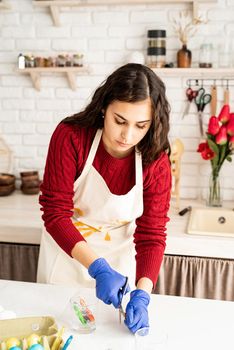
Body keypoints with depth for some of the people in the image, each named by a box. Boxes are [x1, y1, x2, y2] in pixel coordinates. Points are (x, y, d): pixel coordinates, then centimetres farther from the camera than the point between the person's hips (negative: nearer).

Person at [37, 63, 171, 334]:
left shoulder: (156, 163, -21)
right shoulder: (70, 136, -26)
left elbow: (152, 235, -17)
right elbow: (55, 213, -25)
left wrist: (142, 294, -32)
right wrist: (97, 268, -36)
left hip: (120, 257, 1)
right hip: (65, 250, -1)